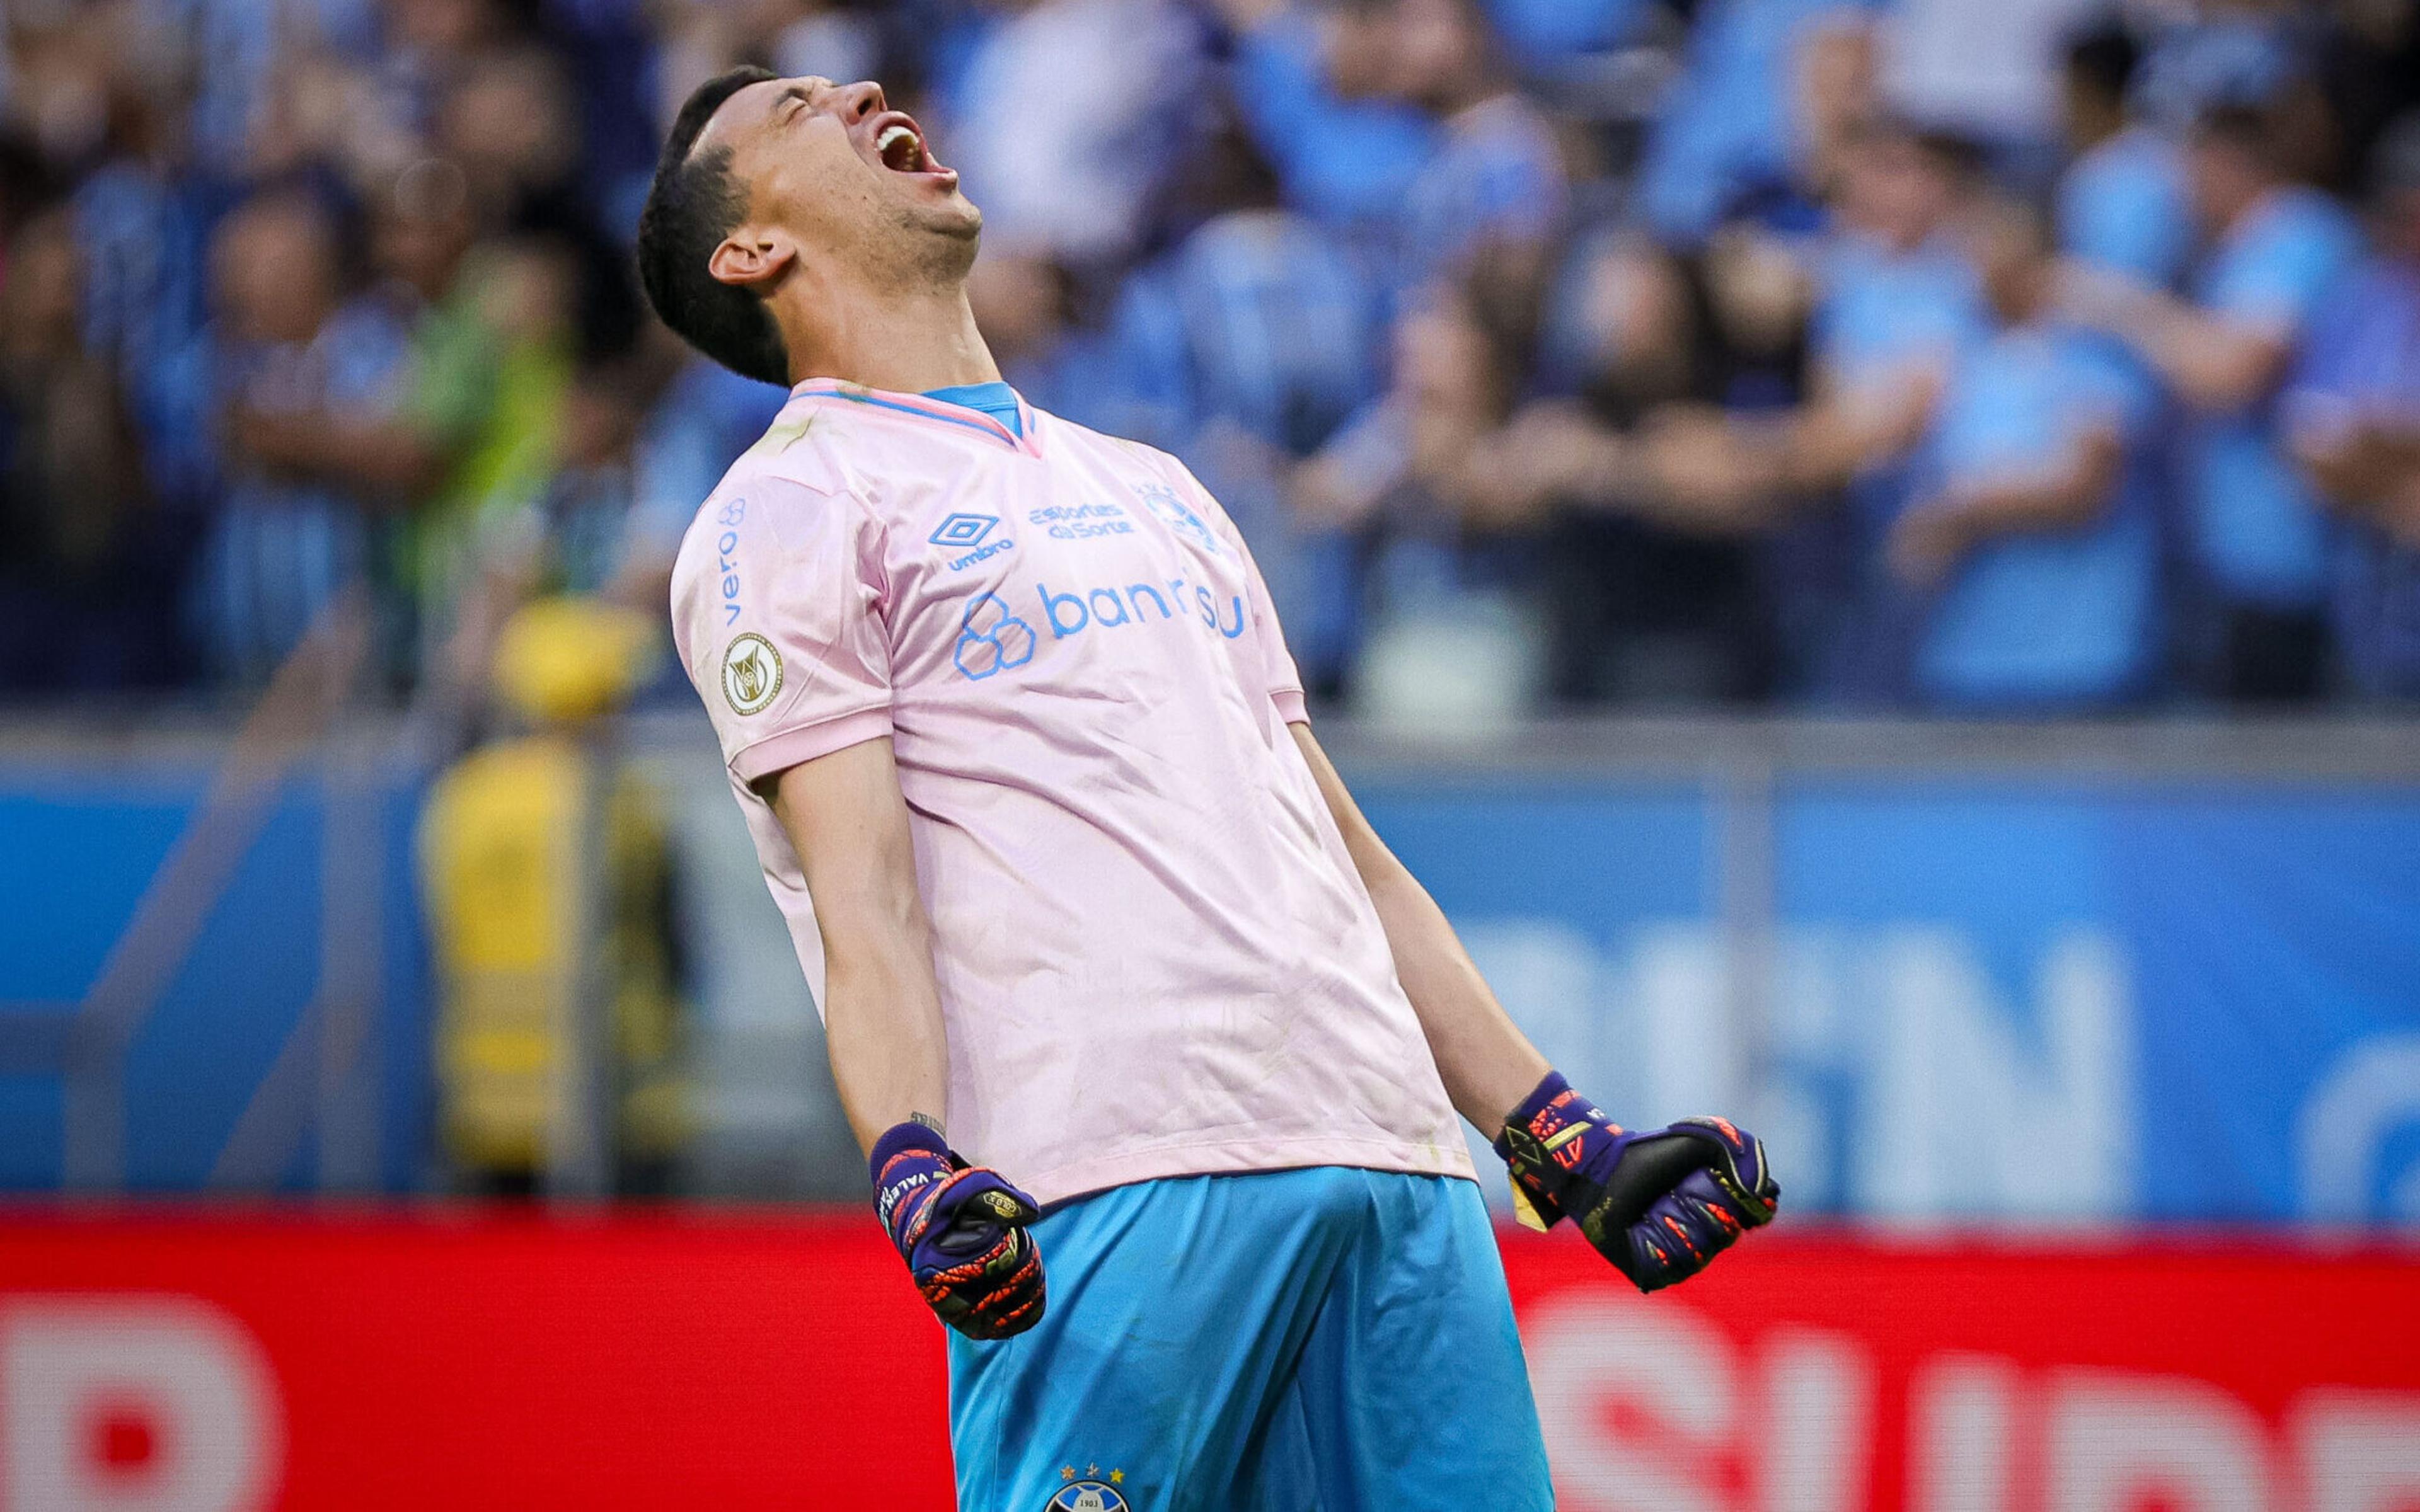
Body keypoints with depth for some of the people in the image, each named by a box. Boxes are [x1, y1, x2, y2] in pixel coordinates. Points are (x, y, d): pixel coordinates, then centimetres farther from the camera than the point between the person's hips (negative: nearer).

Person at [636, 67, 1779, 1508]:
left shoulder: (1155, 485, 29)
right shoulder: (786, 512, 7)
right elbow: (862, 899, -5)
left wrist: (1563, 1143, 18)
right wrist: (916, 1168, -22)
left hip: (1398, 1168, 6)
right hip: (1111, 1186, -6)